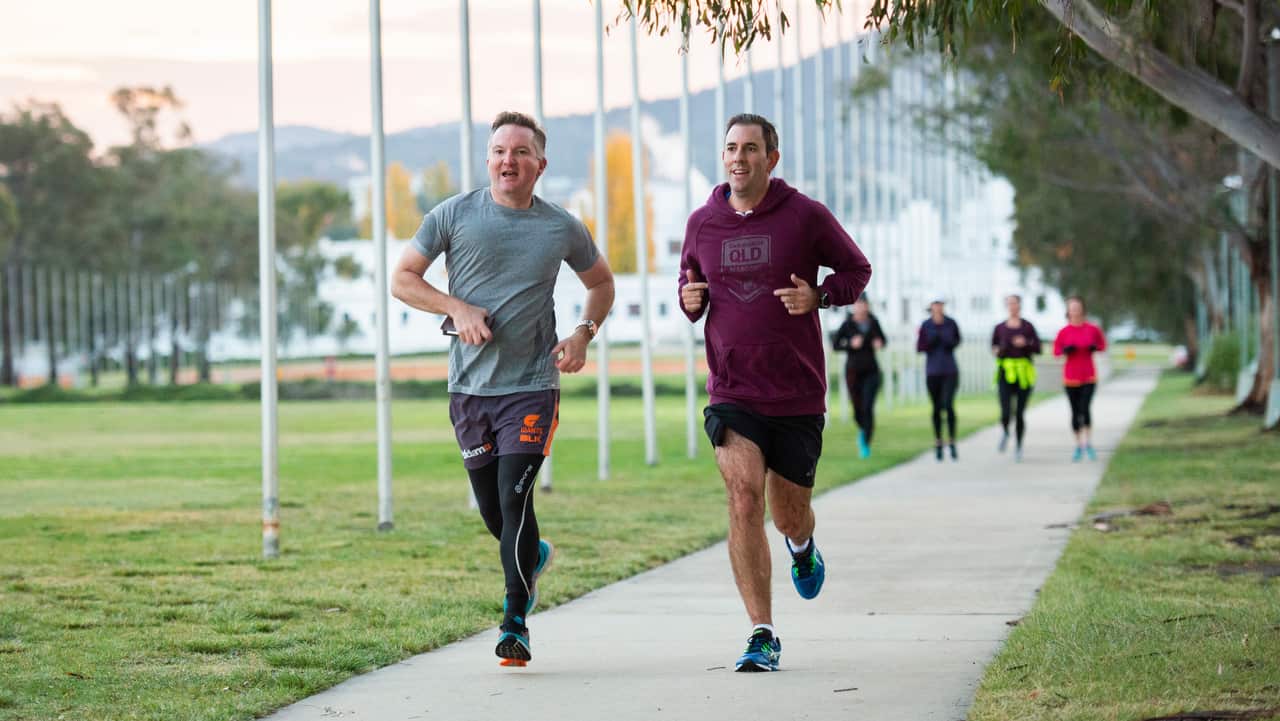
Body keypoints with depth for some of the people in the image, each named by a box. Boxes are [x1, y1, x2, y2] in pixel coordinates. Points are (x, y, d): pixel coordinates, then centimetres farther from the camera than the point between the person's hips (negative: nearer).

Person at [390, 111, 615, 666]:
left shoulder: (561, 228, 3)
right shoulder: (454, 216, 0)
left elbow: (601, 283, 21)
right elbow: (402, 279, 4)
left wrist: (583, 333, 3)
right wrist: (456, 307, -11)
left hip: (532, 385, -2)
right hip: (469, 388, 2)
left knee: (514, 497, -14)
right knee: (492, 511, 8)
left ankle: (515, 625, -6)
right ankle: (535, 556, 42)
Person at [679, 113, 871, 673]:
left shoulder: (805, 216, -4)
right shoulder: (702, 223, 4)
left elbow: (856, 270, 6)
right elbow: (689, 282, 21)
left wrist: (818, 296, -14)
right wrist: (690, 300, -4)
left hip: (798, 395, -1)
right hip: (732, 392, 1)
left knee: (789, 516, 10)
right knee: (744, 501, -18)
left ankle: (802, 545, 50)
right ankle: (762, 636, -14)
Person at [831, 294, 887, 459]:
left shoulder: (873, 322, -1)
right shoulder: (847, 324, -9)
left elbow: (882, 338, 14)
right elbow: (835, 344, -5)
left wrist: (879, 343, -9)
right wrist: (851, 345, -22)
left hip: (871, 371, 1)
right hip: (853, 372, -1)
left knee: (868, 408, -13)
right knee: (858, 410, 6)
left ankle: (866, 445, -5)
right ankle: (863, 430, 40)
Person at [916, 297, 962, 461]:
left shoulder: (951, 323, -1)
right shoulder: (925, 325, -3)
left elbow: (958, 339, 17)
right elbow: (919, 348, -2)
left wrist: (952, 343, -4)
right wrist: (930, 342, -19)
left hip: (950, 371, -1)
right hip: (932, 372, 1)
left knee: (948, 405, -15)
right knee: (937, 408, 7)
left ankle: (952, 442, -6)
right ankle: (938, 443, 19)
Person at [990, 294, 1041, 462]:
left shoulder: (1028, 326, 1)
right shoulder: (1000, 327, 5)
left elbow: (1038, 349, 0)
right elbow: (994, 345, 18)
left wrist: (1026, 343, -18)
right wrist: (996, 351, -4)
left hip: (1024, 374, 0)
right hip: (1005, 372, 0)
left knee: (1020, 413, 2)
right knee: (1006, 413, -14)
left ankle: (1018, 446, 22)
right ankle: (1005, 433, 20)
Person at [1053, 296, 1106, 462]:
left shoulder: (1092, 329, -3)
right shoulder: (1064, 332, -3)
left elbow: (1102, 344, 10)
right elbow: (1056, 350, 5)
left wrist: (1095, 348, -12)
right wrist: (1065, 350, -15)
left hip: (1089, 376, -1)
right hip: (1071, 377, 1)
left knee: (1085, 409, -15)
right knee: (1075, 412, 7)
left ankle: (1089, 444, -1)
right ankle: (1079, 446, 21)